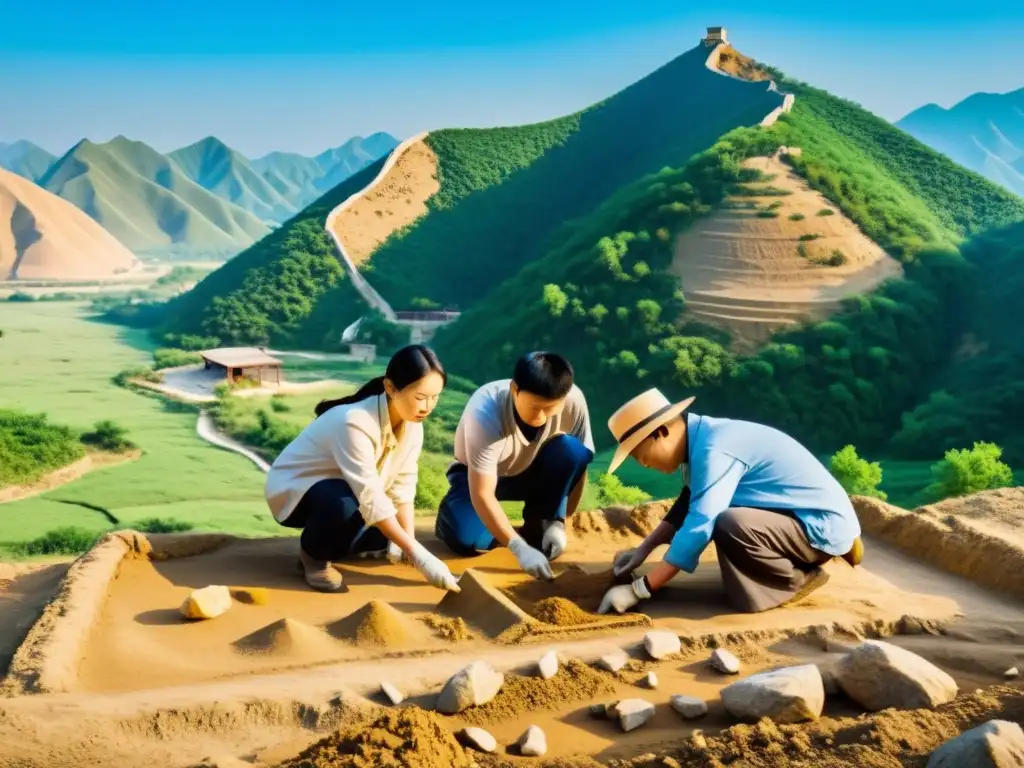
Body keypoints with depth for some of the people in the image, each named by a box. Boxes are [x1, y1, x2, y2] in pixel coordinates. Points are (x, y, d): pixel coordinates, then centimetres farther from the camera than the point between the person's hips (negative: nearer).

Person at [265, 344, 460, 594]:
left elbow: (402, 487, -12)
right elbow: (371, 500, -38)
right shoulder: (355, 422, -36)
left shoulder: (412, 424, -13)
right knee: (346, 505, -37)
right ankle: (314, 553, -6)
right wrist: (418, 555, -40)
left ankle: (337, 542, 14)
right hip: (296, 488, -7)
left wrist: (407, 542, -23)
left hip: (350, 491, 7)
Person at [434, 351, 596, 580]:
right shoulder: (486, 411, -37)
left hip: (531, 472, 3)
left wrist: (558, 521, -20)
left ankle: (537, 526, -10)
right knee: (464, 538, -32)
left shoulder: (573, 401, -28)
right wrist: (520, 548, -44)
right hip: (479, 475, -3)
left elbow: (578, 464, -14)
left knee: (571, 450, -30)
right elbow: (482, 494, -37)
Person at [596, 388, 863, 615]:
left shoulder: (714, 450, -25)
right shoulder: (703, 439, 4)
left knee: (729, 525, -32)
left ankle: (797, 580, -5)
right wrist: (643, 549, 14)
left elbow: (698, 529, -28)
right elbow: (688, 503, 19)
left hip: (823, 524, -10)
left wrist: (639, 589, -23)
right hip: (803, 514, 10)